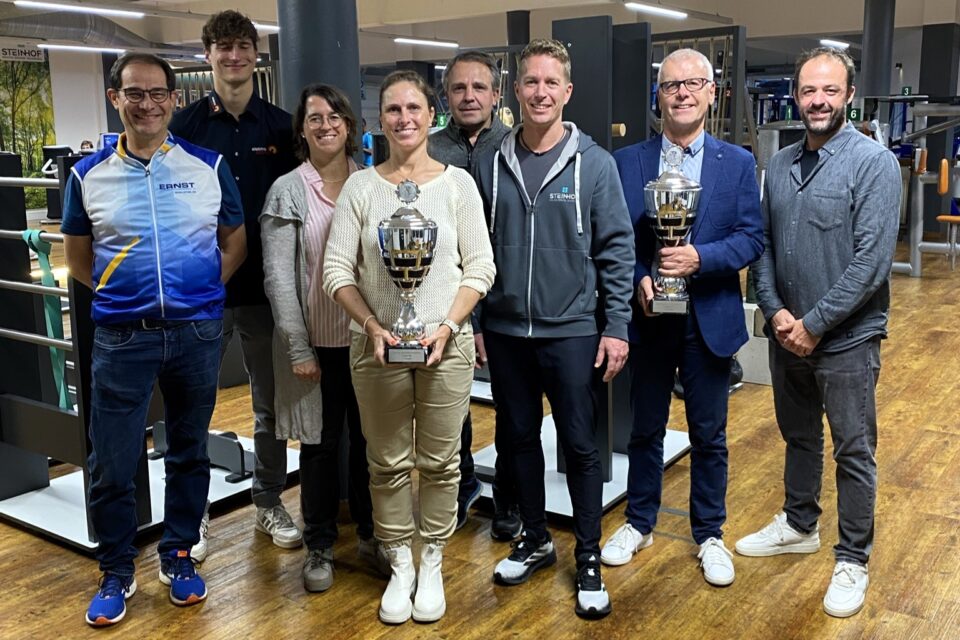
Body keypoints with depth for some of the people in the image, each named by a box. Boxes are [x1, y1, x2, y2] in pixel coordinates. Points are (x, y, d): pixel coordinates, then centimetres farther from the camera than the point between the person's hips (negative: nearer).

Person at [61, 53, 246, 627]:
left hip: (198, 332, 1)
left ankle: (179, 556, 32)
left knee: (190, 452, 14)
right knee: (112, 466, 3)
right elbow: (77, 258, 11)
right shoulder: (88, 174, 1)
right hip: (121, 337, 0)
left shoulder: (210, 167, 1)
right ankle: (117, 572, 23)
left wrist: (202, 290, -3)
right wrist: (120, 293, 1)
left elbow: (235, 242, 8)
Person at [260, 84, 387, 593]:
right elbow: (278, 277, -6)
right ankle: (319, 546, 25)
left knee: (369, 437, 11)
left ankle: (370, 533, 30)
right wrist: (298, 348, -10)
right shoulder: (287, 191, -4)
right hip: (317, 340, -2)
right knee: (321, 442, 8)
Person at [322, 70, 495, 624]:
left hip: (447, 344, 0)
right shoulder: (360, 186, 1)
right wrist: (372, 325, -12)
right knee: (388, 464, 10)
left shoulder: (457, 182, 1)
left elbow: (480, 266, -1)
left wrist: (447, 326, -12)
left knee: (440, 463, 8)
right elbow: (338, 269, 0)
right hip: (377, 344, 1)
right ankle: (400, 567, 27)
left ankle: (432, 566, 26)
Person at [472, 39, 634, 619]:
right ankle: (536, 539, 34)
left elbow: (617, 249, -4)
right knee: (518, 438, 14)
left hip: (572, 332, -3)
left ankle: (589, 558, 22)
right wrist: (473, 322, 5)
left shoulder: (594, 163, -4)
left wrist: (616, 326, -9)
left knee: (580, 446, 5)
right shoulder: (492, 165, 4)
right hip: (505, 332, 3)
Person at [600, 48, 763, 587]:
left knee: (709, 435, 11)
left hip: (710, 319, 0)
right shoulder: (627, 161, 0)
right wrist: (639, 278, -17)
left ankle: (710, 534, 29)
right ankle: (639, 523, 33)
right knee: (646, 429, 15)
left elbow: (752, 238, -4)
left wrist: (701, 258, -21)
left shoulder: (738, 163, 0)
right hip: (649, 318, 0)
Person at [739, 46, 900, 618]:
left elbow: (871, 261, -18)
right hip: (787, 333, 5)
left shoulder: (874, 162, -12)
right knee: (798, 436, 20)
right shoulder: (781, 164, 6)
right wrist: (776, 311, -7)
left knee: (854, 451, 7)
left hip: (846, 338, -5)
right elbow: (764, 245, 7)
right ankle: (799, 526, 38)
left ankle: (853, 560, 22)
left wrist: (814, 324, -17)